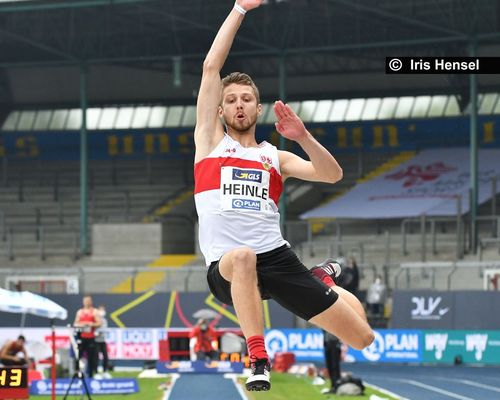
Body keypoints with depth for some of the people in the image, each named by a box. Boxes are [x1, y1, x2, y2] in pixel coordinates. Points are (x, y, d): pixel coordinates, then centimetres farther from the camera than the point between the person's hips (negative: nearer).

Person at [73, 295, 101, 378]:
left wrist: (91, 324, -20)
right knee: (78, 355, -4)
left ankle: (90, 374, 7)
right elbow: (75, 324, 12)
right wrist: (80, 325, -10)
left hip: (91, 338, -2)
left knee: (91, 357, 1)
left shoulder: (95, 312, 4)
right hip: (81, 337, 2)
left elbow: (99, 323, -3)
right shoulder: (80, 312, 12)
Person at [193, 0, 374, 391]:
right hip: (228, 267, -3)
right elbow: (211, 67, 7)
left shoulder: (275, 156, 18)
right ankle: (258, 361, -37)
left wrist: (302, 136, -8)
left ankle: (322, 281, 33)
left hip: (278, 258, 3)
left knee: (363, 338, 1)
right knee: (242, 257, -45)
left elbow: (333, 175, 6)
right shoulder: (211, 140, 12)